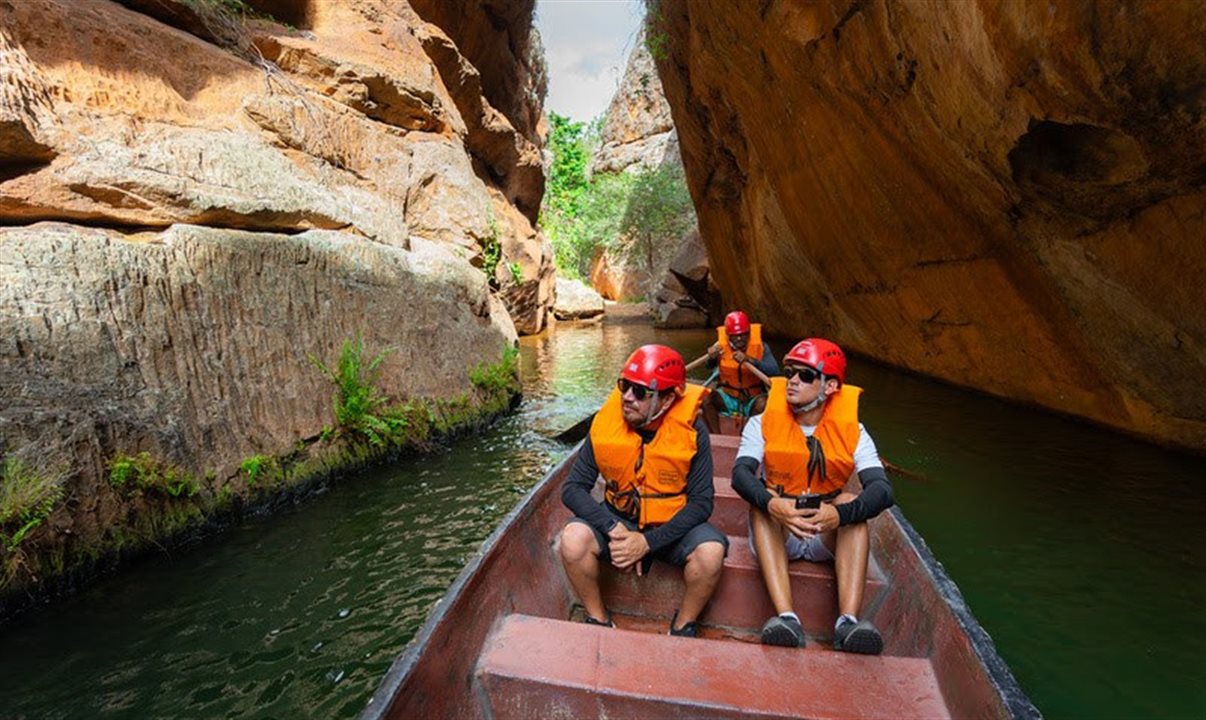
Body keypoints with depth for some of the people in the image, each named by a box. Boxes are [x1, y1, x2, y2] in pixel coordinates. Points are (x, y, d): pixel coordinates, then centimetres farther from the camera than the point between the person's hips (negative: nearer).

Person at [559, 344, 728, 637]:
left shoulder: (691, 431, -18)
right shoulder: (605, 423, -15)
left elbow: (701, 502, -15)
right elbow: (573, 488, -12)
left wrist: (648, 542, -25)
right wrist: (613, 528, -28)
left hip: (672, 525, -1)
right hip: (618, 518, 1)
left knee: (711, 552, -29)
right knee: (573, 539, -26)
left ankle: (684, 625, 2)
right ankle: (598, 618, 1)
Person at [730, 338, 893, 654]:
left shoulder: (852, 431, -6)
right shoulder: (764, 422, -7)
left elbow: (882, 490, -20)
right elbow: (740, 473, -22)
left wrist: (839, 514, -41)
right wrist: (772, 504, -43)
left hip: (829, 536, 1)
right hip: (774, 531, 0)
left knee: (852, 502, -26)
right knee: (763, 500, -29)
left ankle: (848, 621, -36)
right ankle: (786, 618, -40)